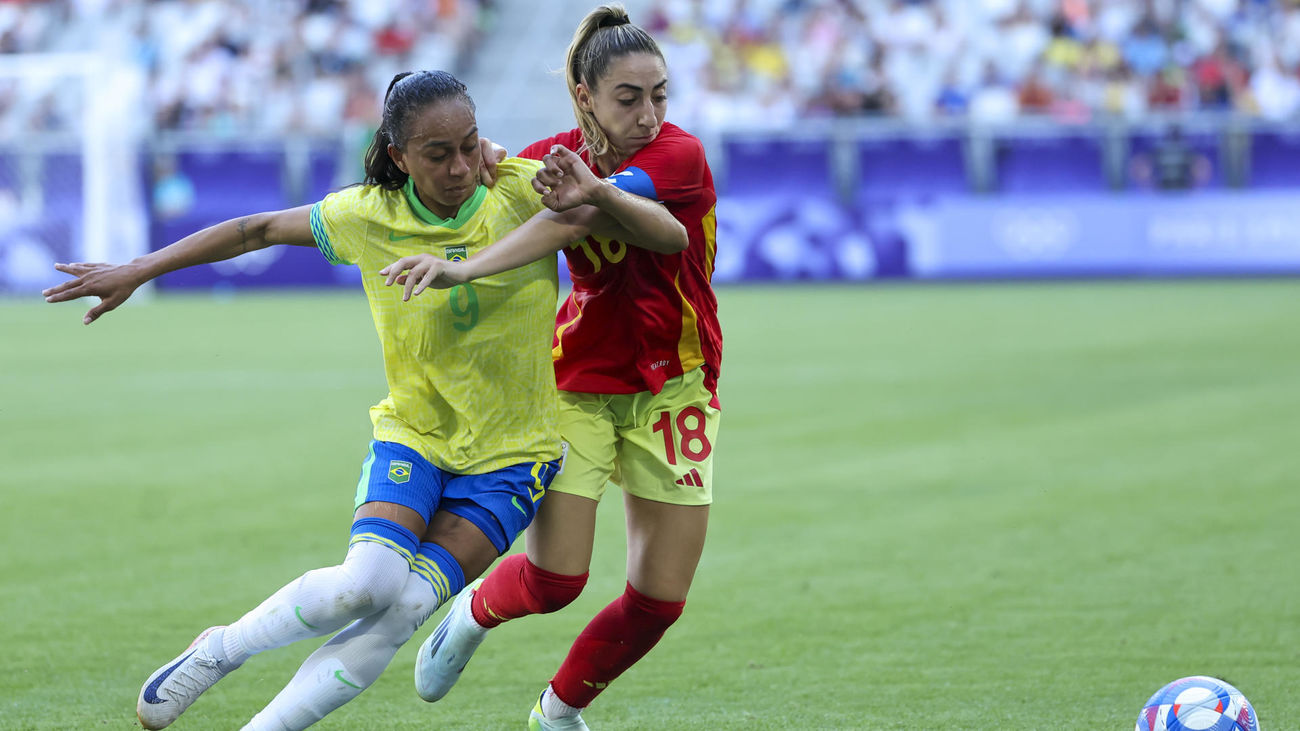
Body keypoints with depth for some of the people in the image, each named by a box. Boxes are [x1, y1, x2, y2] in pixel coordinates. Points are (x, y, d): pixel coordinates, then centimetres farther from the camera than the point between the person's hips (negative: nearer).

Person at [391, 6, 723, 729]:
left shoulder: (681, 156, -20)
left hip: (672, 390, -1)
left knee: (661, 600, 0)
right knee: (554, 579, -11)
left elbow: (578, 213, -35)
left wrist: (465, 269, -48)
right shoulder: (556, 156, -8)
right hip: (579, 383, 1)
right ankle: (474, 614, 25)